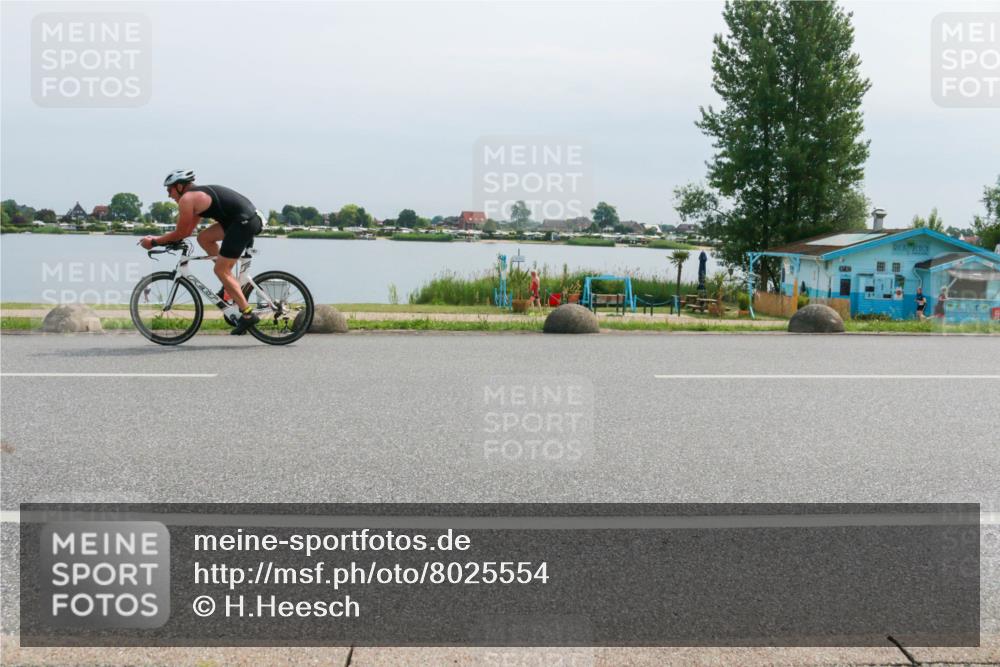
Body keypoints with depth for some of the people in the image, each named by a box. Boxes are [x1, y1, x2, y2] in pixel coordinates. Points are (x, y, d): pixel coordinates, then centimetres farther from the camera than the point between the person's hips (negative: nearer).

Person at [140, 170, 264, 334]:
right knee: (204, 238, 17)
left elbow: (181, 233, -2)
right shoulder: (199, 194, 24)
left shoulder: (187, 199, -5)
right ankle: (230, 282, 16)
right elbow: (187, 231, 26)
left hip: (244, 223, -9)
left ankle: (248, 314, -7)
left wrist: (154, 242, 9)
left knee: (220, 270, -4)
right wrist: (158, 239, 26)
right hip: (251, 217, 9)